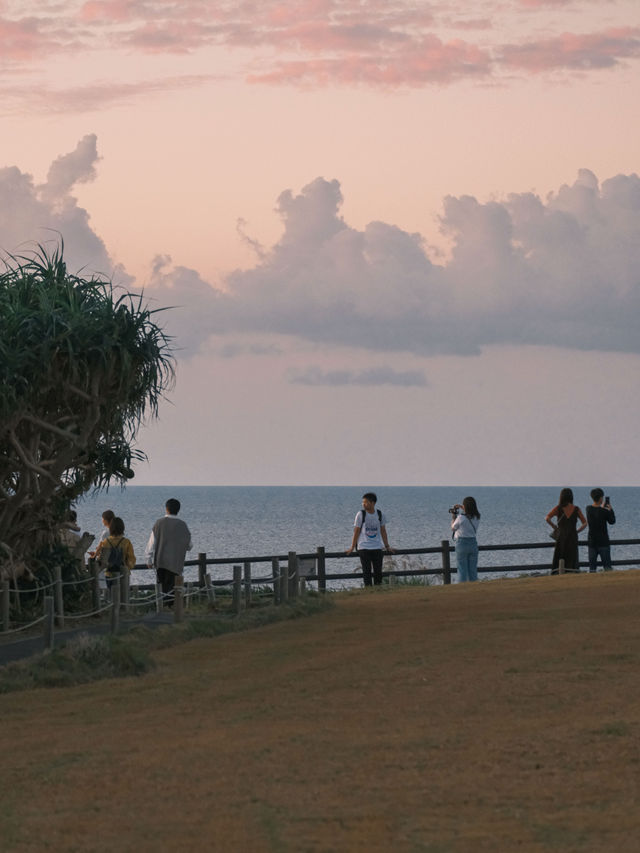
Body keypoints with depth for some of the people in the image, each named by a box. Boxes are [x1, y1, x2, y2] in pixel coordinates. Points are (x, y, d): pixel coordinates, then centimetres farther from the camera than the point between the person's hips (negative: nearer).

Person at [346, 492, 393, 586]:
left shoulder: (380, 514, 3)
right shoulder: (360, 514, -4)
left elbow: (383, 531, 12)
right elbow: (356, 532, -1)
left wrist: (387, 546, 13)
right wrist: (352, 547, -3)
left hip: (377, 547, 2)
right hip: (363, 547, -2)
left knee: (378, 571, 1)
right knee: (367, 571, -4)